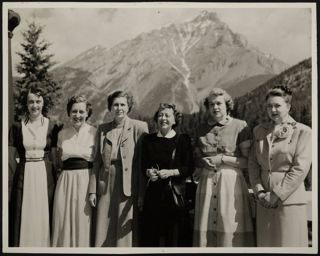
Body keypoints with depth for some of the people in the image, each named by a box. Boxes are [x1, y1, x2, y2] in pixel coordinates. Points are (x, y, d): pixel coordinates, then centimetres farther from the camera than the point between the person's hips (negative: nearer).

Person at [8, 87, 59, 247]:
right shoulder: (17, 127, 2)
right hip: (23, 176, 0)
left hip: (46, 175, 0)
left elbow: (54, 155, 3)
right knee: (23, 216, 4)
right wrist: (22, 171, -1)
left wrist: (47, 171, -4)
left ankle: (44, 245, 17)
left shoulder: (52, 127, 1)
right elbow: (11, 156, 4)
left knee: (44, 215, 4)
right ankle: (22, 245, 17)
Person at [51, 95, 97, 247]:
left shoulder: (94, 133, -2)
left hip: (86, 181, -3)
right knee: (63, 223, 6)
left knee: (83, 223, 2)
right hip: (65, 181, 3)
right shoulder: (62, 134, 9)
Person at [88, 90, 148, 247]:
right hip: (105, 187, 3)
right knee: (104, 233, 6)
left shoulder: (139, 127, -1)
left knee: (125, 232, 2)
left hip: (129, 186, -3)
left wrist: (142, 192, -8)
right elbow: (97, 161, 10)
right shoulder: (102, 129, 10)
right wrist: (93, 190, 5)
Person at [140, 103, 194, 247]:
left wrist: (171, 172, -15)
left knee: (174, 233, -2)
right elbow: (143, 166, 12)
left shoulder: (183, 140, 2)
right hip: (153, 193, 2)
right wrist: (148, 172, -8)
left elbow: (189, 168, -2)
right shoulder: (148, 140, 10)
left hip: (175, 192, -2)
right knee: (152, 232, 1)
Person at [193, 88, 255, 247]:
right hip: (206, 184, 4)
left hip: (231, 182, -3)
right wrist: (202, 163, 0)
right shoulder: (201, 129, 12)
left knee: (229, 228, -6)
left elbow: (249, 161, -2)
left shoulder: (240, 126, -1)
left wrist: (223, 159, -9)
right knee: (205, 227, 1)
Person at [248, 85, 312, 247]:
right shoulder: (259, 131, 12)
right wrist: (259, 191, -4)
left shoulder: (302, 131, -2)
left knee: (288, 242, -2)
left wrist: (277, 194, -12)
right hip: (264, 201, 4)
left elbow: (300, 168, -9)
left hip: (289, 198, -4)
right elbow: (253, 163, 10)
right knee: (265, 242, 7)